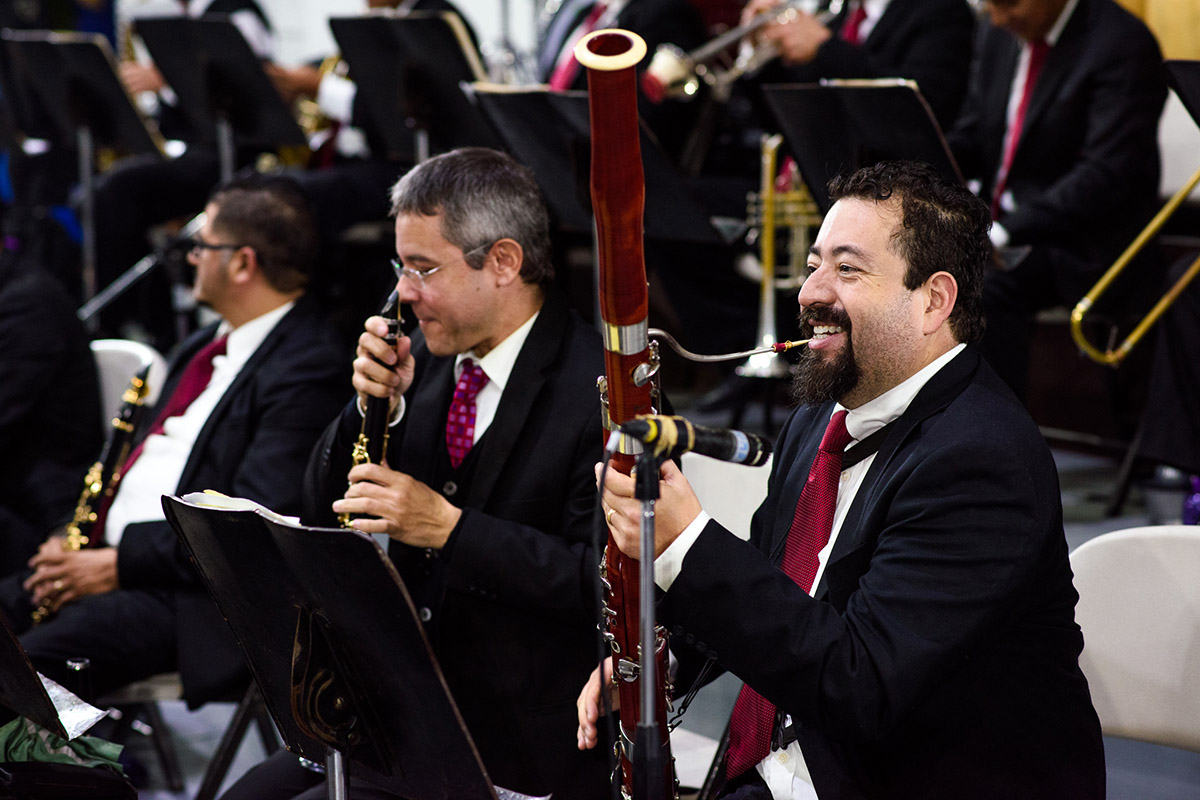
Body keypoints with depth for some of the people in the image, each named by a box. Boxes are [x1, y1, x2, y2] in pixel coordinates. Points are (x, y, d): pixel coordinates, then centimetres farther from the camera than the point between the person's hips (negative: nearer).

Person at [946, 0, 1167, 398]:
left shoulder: (1122, 46, -14)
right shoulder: (999, 34, 10)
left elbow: (1104, 176, -22)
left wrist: (1005, 232, -29)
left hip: (1086, 246, -7)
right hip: (995, 224, 7)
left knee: (988, 291, -33)